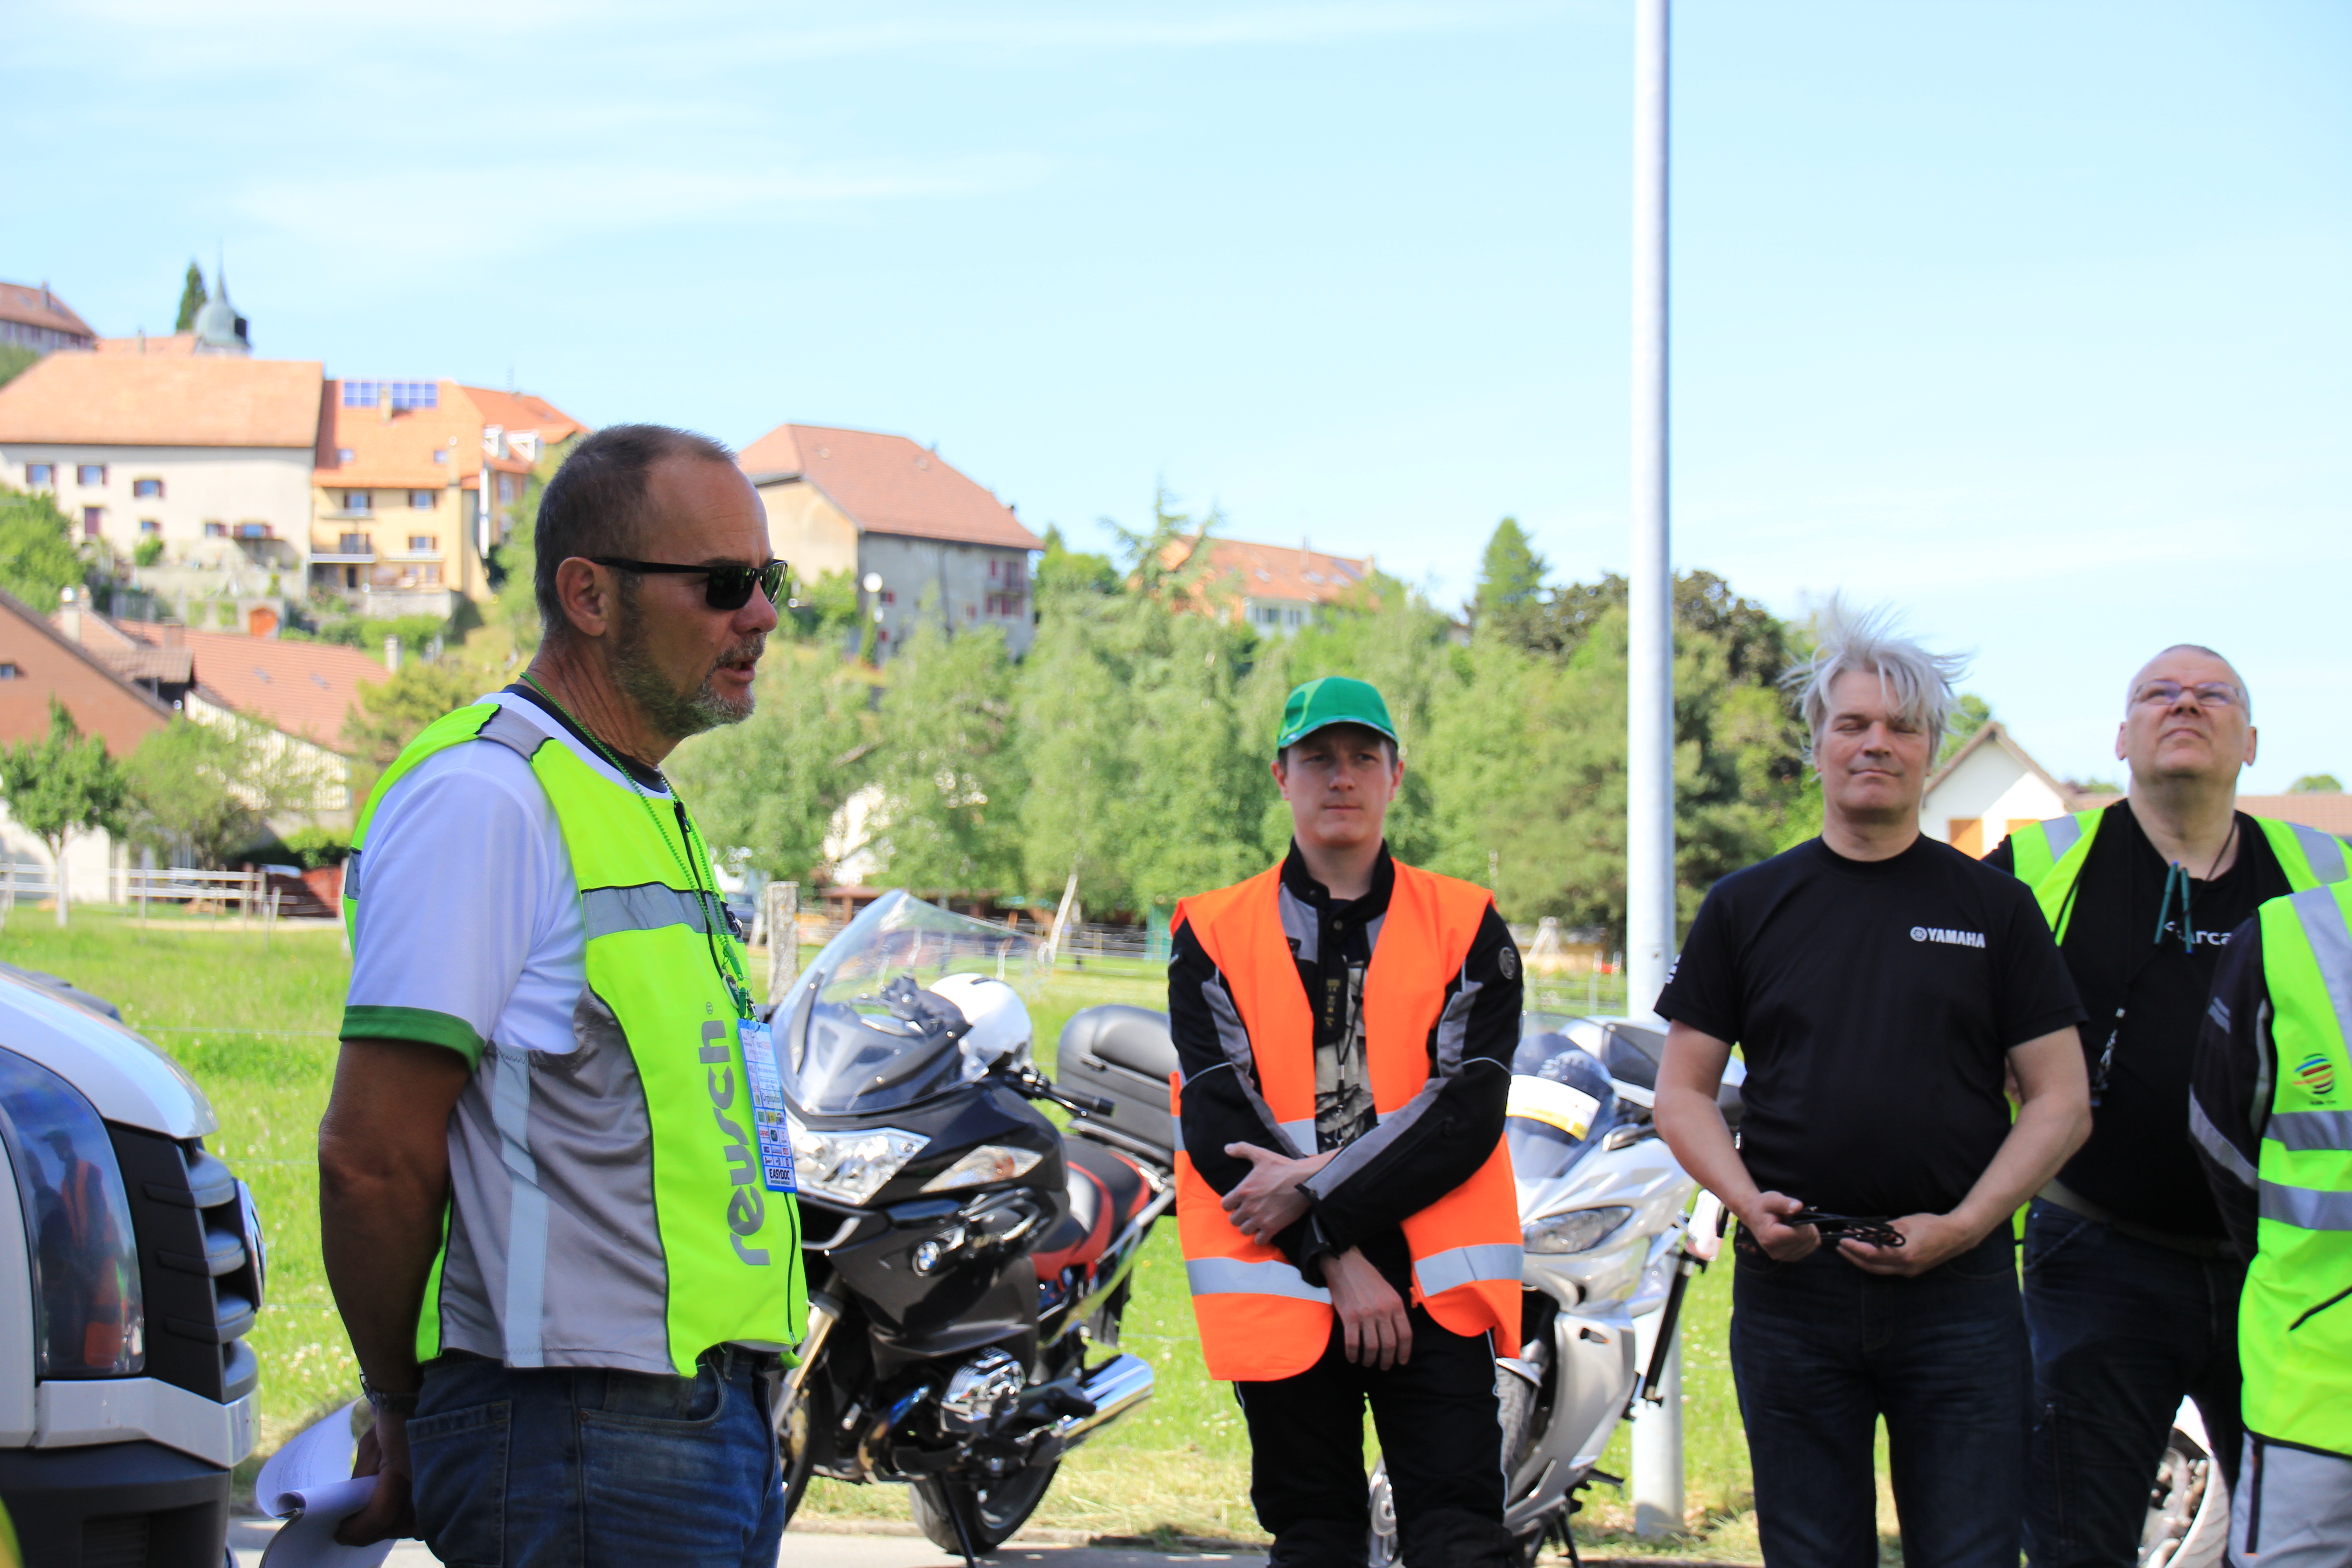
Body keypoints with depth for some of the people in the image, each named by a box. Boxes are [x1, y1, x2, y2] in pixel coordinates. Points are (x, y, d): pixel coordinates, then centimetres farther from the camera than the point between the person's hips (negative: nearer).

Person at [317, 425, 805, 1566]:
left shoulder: (650, 814, 19)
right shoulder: (484, 797, -12)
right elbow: (371, 1154, -16)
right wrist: (404, 1416, -4)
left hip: (716, 1420, 9)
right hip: (582, 1437, -9)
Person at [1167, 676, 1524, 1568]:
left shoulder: (1467, 927, 9)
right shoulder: (1213, 935, 8)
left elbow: (1468, 1110, -3)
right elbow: (1216, 1121, -2)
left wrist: (1319, 1195, -14)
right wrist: (1335, 1260, -12)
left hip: (1433, 1282, -1)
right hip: (1282, 1285, 1)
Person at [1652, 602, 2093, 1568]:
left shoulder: (1995, 908, 8)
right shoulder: (1747, 907, 11)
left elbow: (2061, 1101, 5)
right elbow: (1682, 1094, 10)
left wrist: (1960, 1226, -9)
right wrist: (1747, 1201, -9)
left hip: (1958, 1288, -1)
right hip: (1790, 1284, 1)